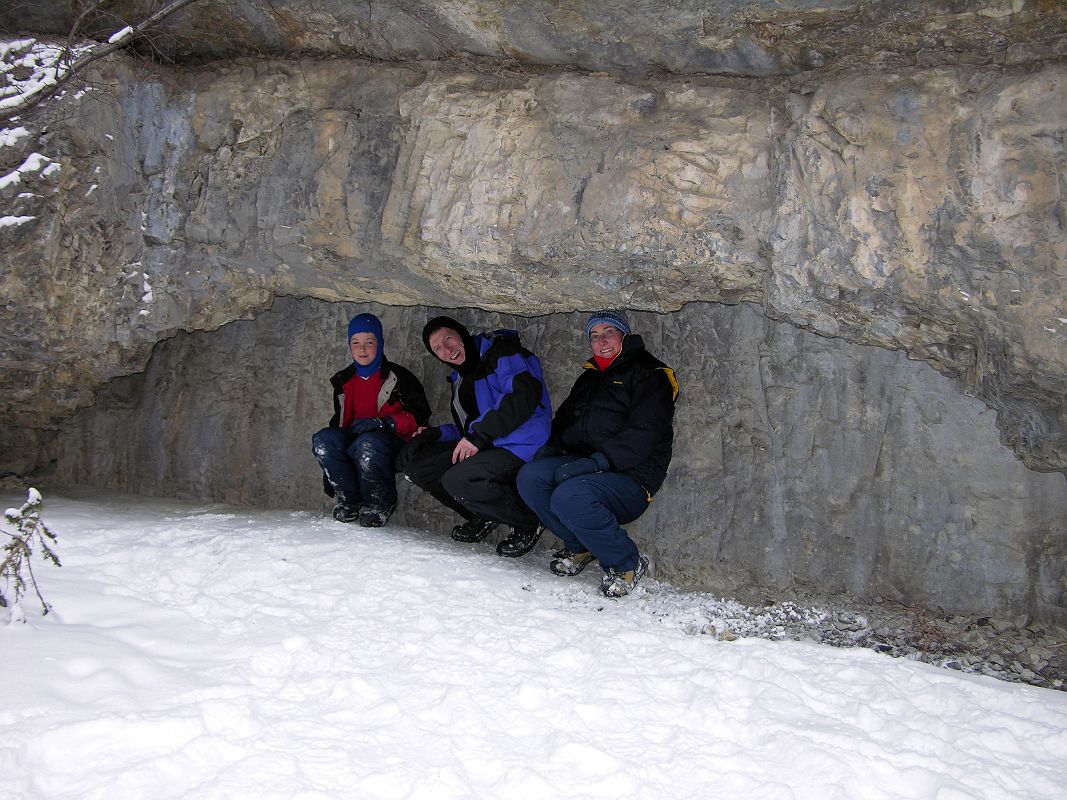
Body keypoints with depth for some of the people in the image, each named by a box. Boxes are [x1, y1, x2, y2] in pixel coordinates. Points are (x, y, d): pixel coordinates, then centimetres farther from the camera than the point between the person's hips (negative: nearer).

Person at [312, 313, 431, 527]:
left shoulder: (398, 377, -1)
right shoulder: (343, 381, 17)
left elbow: (419, 415, -7)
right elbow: (339, 421, 23)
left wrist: (384, 423, -21)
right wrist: (330, 471, 18)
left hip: (392, 442, -5)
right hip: (354, 439, 5)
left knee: (367, 445, -39)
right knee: (322, 439, -25)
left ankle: (380, 504, -16)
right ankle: (349, 499, -13)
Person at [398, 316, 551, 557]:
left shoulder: (500, 351, -6)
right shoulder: (460, 379, 21)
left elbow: (524, 393, -23)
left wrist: (478, 435, -23)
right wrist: (434, 434, 1)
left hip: (520, 446, -9)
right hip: (482, 447, 9)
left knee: (458, 479, -32)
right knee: (412, 462, -1)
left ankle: (528, 523, -9)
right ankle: (482, 516, 8)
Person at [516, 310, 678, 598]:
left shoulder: (649, 375, -1)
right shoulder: (589, 378, 25)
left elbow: (644, 434, -15)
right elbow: (564, 420, 29)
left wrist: (598, 461, -24)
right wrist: (550, 450, 5)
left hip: (629, 477, -7)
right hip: (583, 464, 7)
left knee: (570, 497, -35)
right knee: (529, 477, -21)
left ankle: (627, 563, -12)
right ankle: (580, 547, -1)